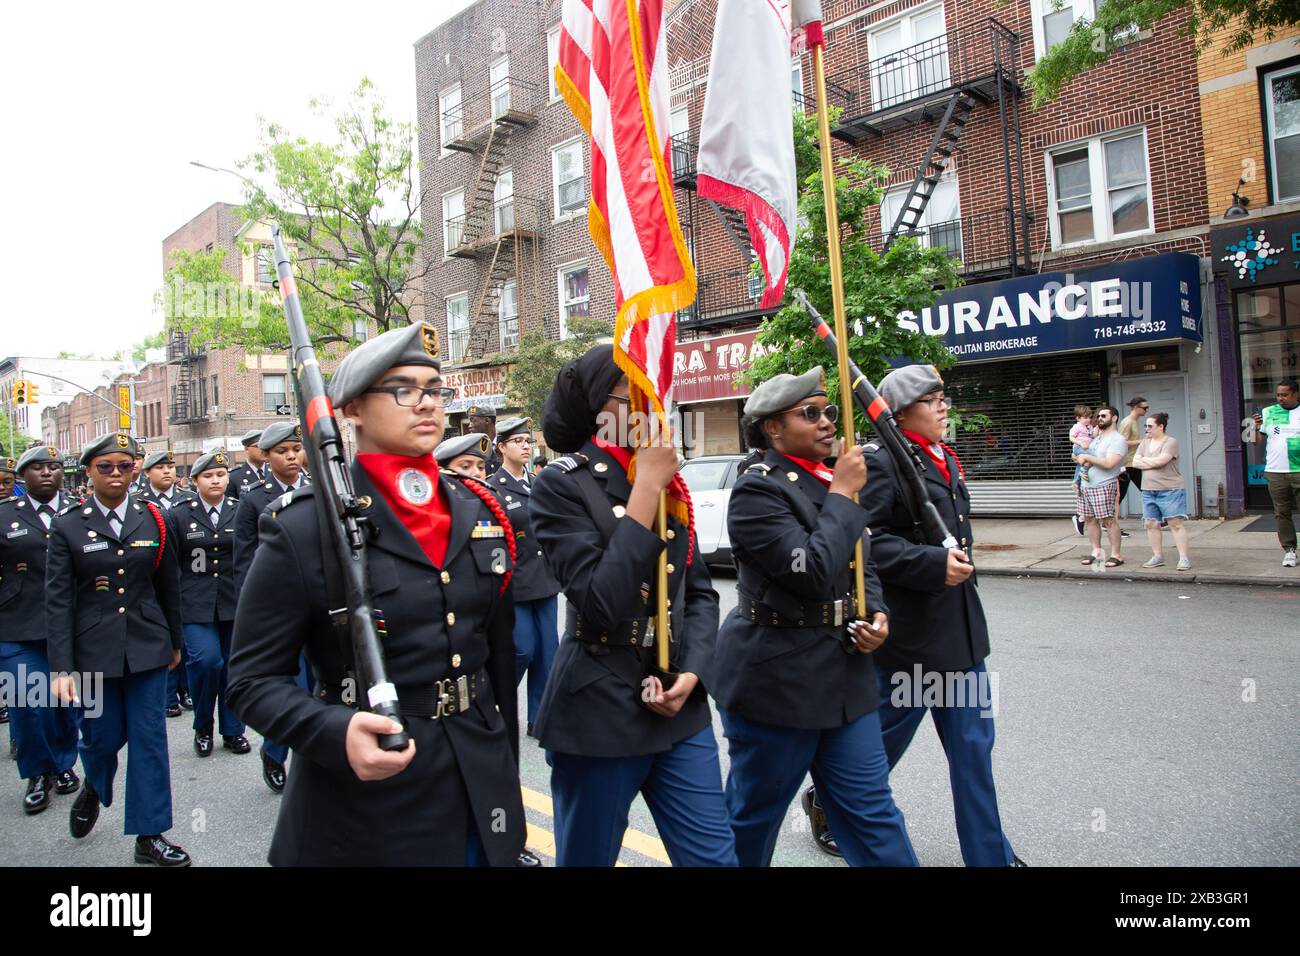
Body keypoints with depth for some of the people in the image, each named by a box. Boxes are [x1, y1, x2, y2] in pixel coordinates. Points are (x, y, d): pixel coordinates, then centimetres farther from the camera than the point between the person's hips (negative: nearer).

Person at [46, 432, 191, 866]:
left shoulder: (152, 519, 3)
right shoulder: (68, 526, -2)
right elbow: (57, 601, -5)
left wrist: (174, 642, 14)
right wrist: (62, 668, -10)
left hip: (147, 648, 1)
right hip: (93, 651, -1)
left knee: (149, 737, 3)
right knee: (103, 735, 9)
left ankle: (150, 834, 14)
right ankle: (94, 789, 45)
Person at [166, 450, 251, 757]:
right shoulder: (179, 515, 3)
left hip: (235, 603, 1)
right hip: (196, 604, -1)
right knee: (207, 660, -15)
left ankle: (233, 731, 22)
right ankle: (203, 727, 10)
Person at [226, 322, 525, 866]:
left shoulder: (481, 513, 3)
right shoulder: (304, 527, -11)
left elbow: (499, 657, 9)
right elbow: (255, 678, -10)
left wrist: (505, 775, 13)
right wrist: (337, 734, -27)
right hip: (364, 808, -4)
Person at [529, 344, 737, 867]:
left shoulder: (669, 479, 8)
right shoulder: (561, 484, -10)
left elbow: (700, 590, 11)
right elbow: (600, 603, -21)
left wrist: (691, 672, -6)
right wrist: (645, 490, -21)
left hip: (679, 708, 5)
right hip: (597, 713, -5)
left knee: (714, 855, 8)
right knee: (588, 857, 14)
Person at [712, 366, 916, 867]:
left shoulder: (834, 482, 9)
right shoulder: (757, 492, -16)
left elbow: (862, 567, 19)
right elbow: (813, 571, -27)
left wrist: (877, 614, 0)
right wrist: (842, 495, -18)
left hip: (844, 673, 7)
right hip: (775, 678, -7)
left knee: (870, 808, 13)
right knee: (754, 816, 12)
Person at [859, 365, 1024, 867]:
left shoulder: (945, 459, 12)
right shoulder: (882, 462, -15)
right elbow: (868, 540, -23)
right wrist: (934, 563, -26)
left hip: (960, 628, 8)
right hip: (910, 632, -8)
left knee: (973, 743, 14)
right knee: (885, 737, 9)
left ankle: (990, 853, 27)